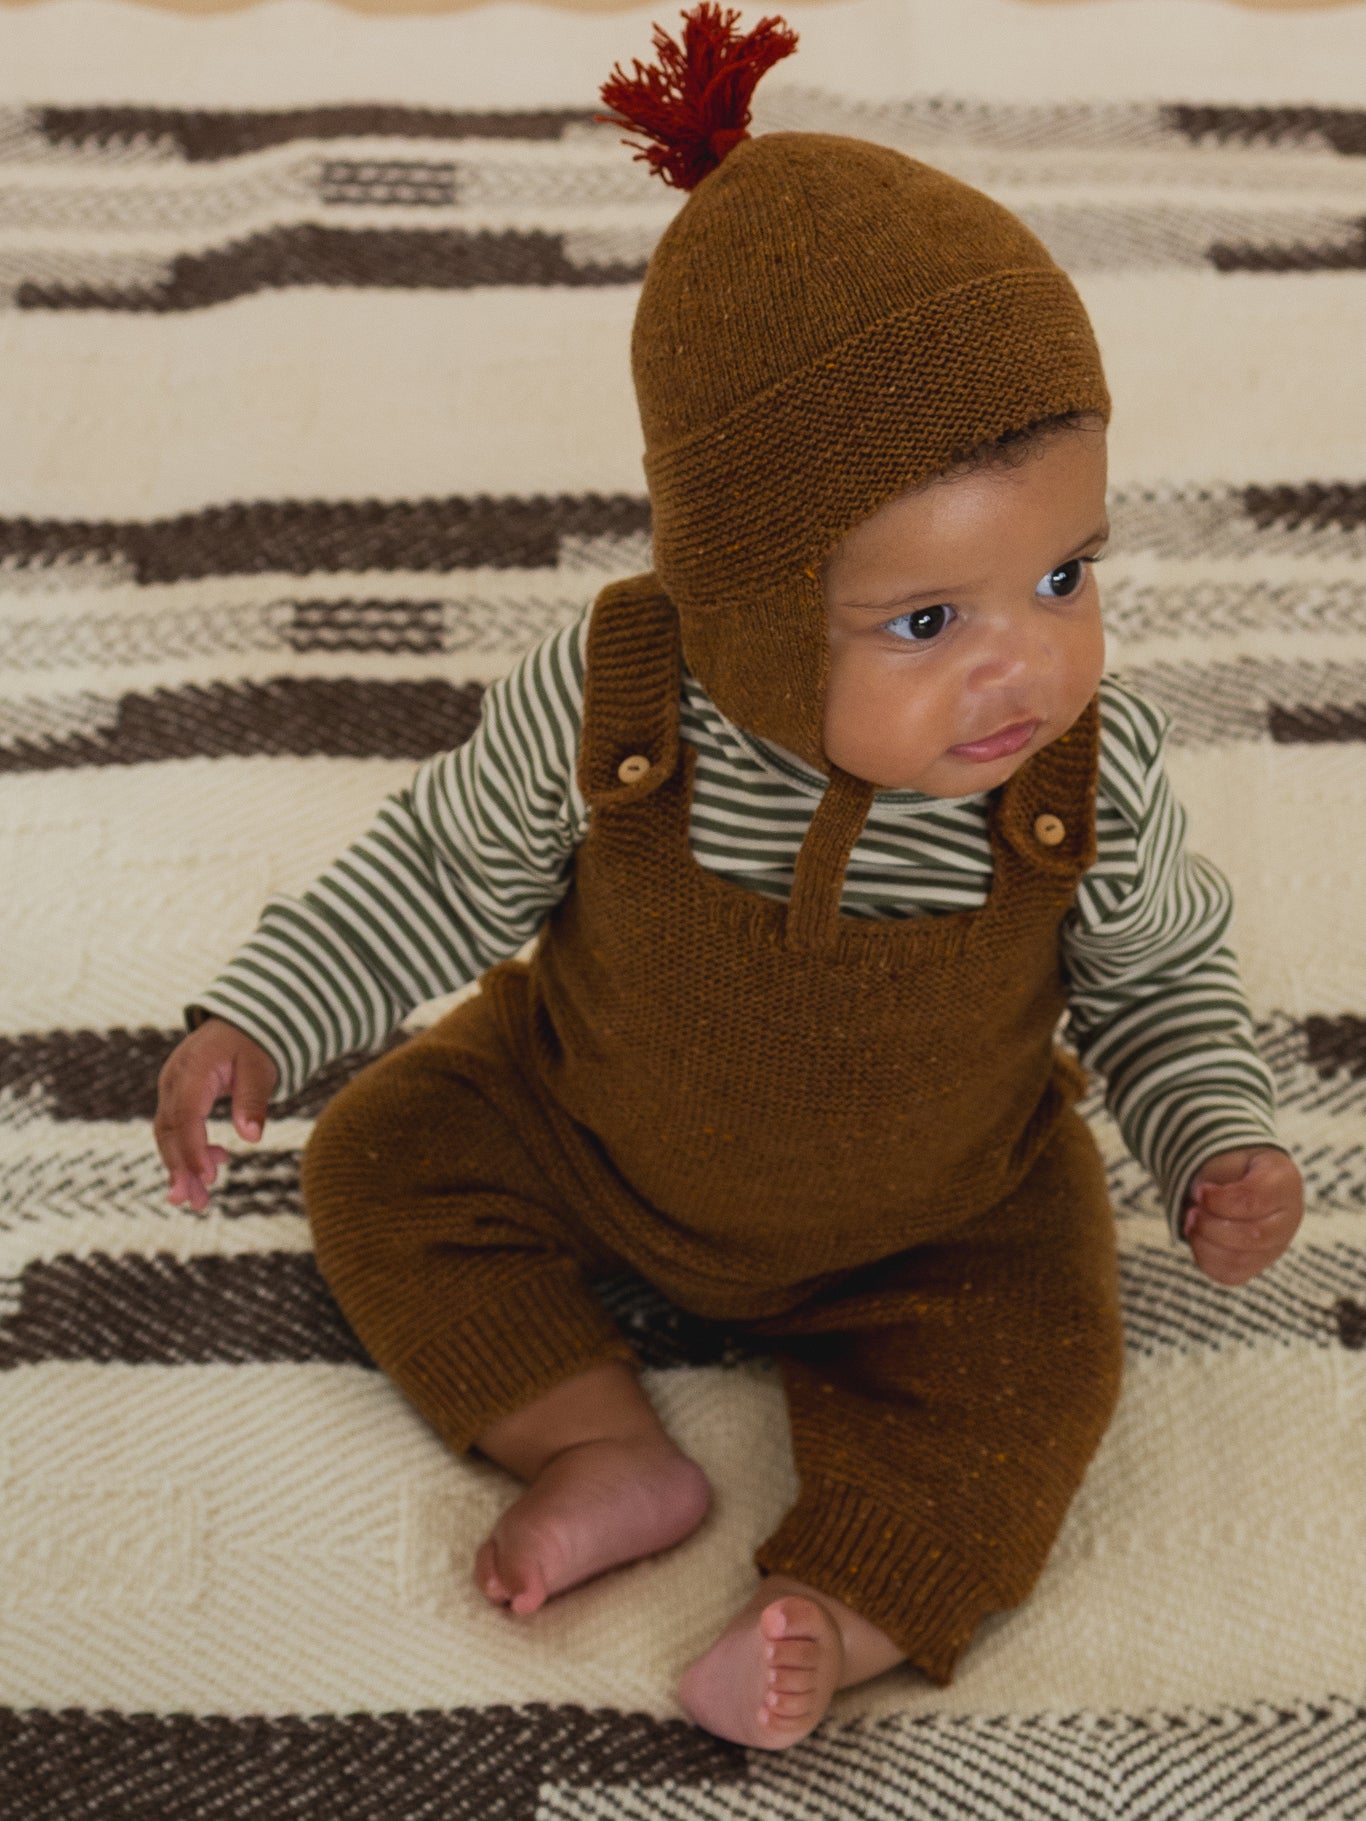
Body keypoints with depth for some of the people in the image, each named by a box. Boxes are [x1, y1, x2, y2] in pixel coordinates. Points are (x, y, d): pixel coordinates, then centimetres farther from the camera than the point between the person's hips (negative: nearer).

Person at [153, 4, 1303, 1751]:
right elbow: (458, 861, -9)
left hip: (935, 1217, -1)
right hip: (600, 1131, 2)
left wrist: (1219, 1141, -19)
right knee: (384, 1164, -5)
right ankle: (612, 1450, -6)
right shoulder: (596, 703, -31)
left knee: (1029, 1372, -20)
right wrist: (257, 1015, -12)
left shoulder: (1096, 777, -28)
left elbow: (1155, 974, -5)